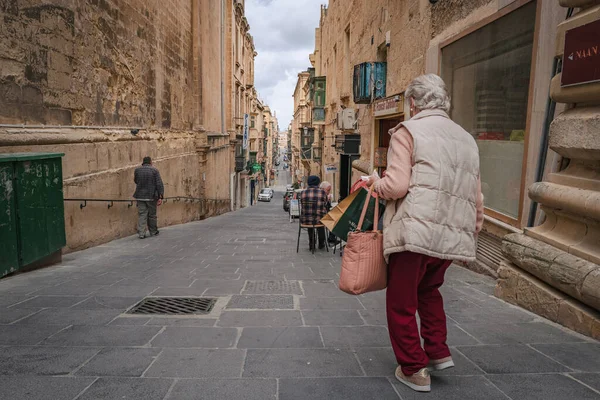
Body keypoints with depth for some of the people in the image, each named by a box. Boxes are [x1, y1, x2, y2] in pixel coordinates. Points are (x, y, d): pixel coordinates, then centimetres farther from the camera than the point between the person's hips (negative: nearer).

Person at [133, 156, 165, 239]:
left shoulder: (137, 170, 2)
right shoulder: (155, 170, -5)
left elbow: (136, 181, 17)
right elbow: (159, 184, -10)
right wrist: (160, 197, -9)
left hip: (140, 196, 2)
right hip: (151, 196, -2)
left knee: (141, 215, 4)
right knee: (152, 215, 10)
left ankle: (141, 233, -1)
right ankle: (153, 232, 21)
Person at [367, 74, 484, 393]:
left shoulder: (408, 131, -3)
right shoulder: (467, 139, 17)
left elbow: (396, 186, -14)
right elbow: (476, 199, 17)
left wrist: (375, 183, 6)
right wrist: (472, 234, 27)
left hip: (414, 233, -7)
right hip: (451, 237, 7)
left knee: (401, 303, 9)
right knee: (429, 291, 29)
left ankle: (413, 370, 18)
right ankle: (438, 352, 28)